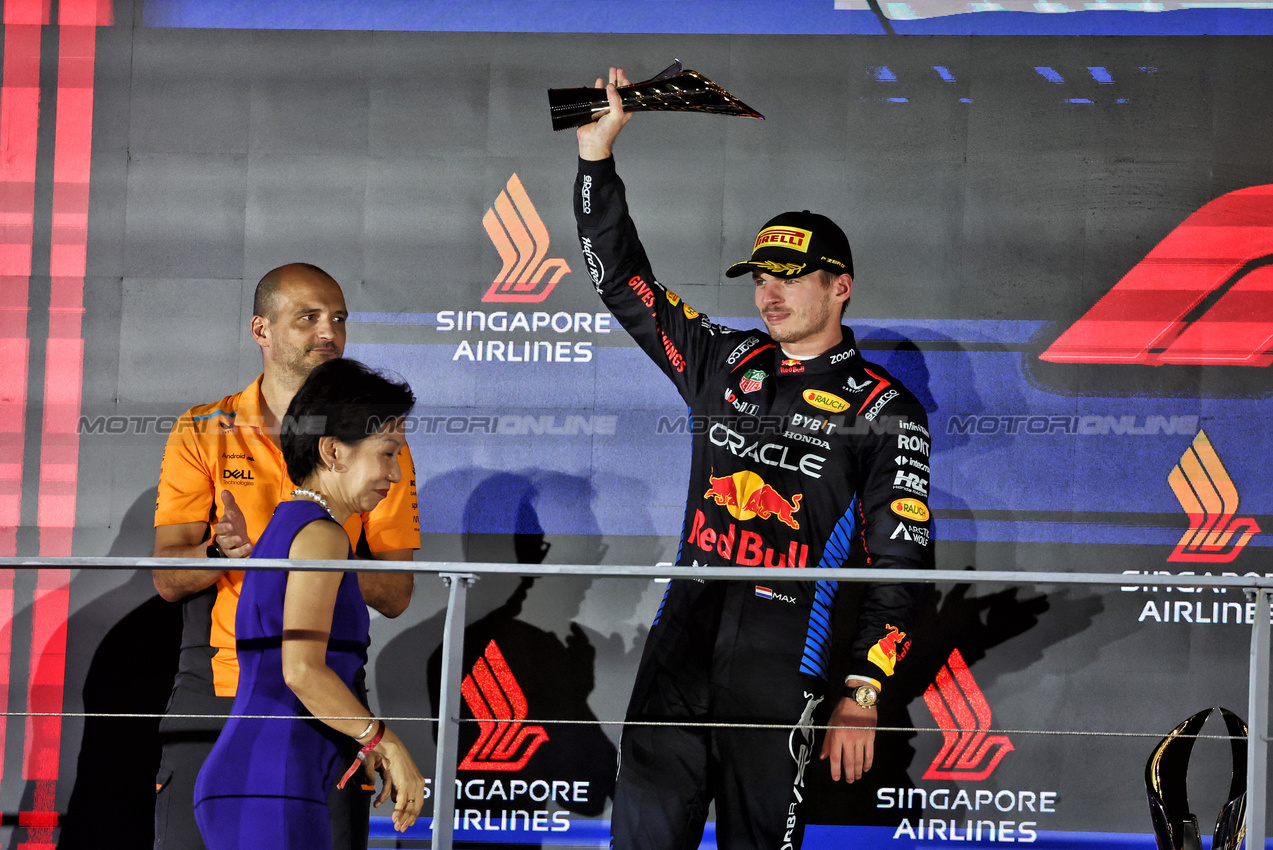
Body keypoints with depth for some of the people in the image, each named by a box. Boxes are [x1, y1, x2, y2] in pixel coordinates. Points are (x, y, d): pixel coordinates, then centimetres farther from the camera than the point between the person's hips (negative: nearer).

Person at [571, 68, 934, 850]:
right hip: (681, 641, 4)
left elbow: (901, 563, -4)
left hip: (782, 668, -4)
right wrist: (598, 152, 6)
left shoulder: (882, 409, 0)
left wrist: (863, 694, -12)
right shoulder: (725, 362, 14)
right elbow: (621, 278, 16)